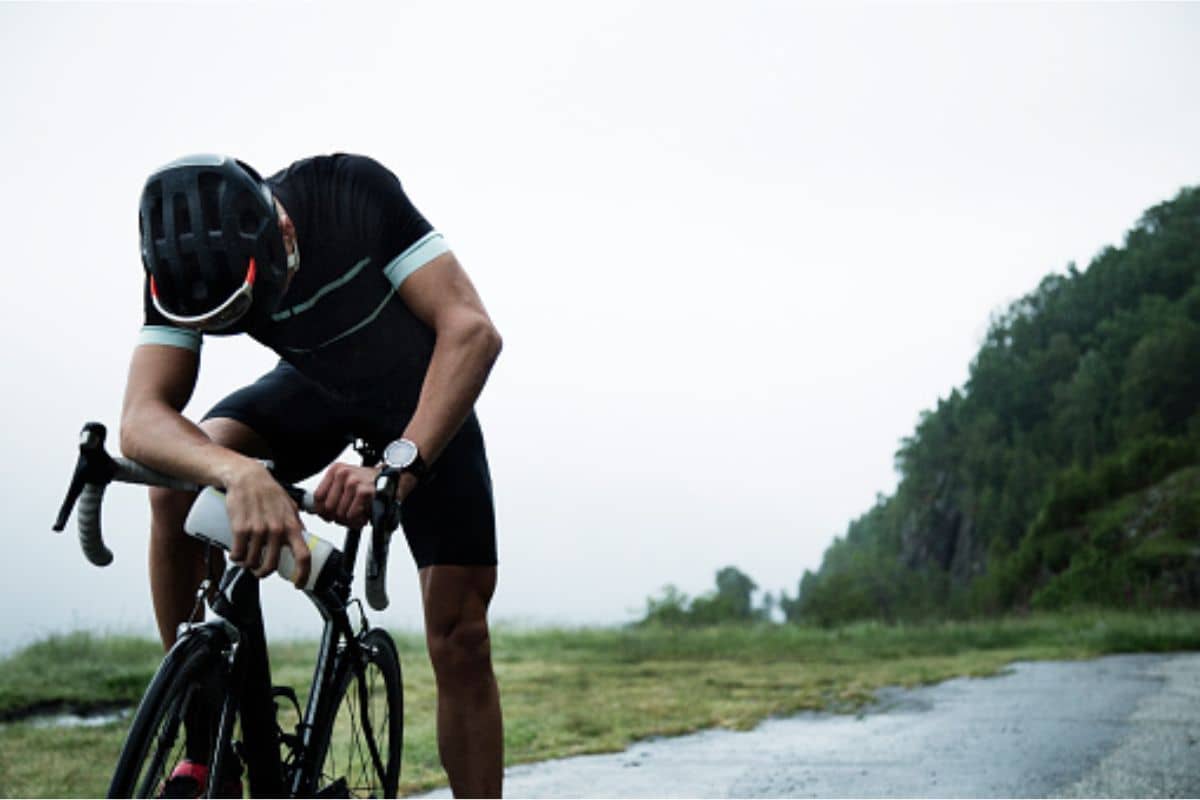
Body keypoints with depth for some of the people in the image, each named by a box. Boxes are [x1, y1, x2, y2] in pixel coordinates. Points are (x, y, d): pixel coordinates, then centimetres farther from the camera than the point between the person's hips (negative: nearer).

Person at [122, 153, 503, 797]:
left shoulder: (352, 192, -33)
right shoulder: (189, 270, -26)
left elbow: (472, 329, -38)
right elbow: (141, 421, -37)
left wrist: (401, 462, -53)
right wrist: (241, 472, -60)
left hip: (422, 402, -2)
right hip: (316, 389, 2)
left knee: (460, 636, -11)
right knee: (180, 482, -26)